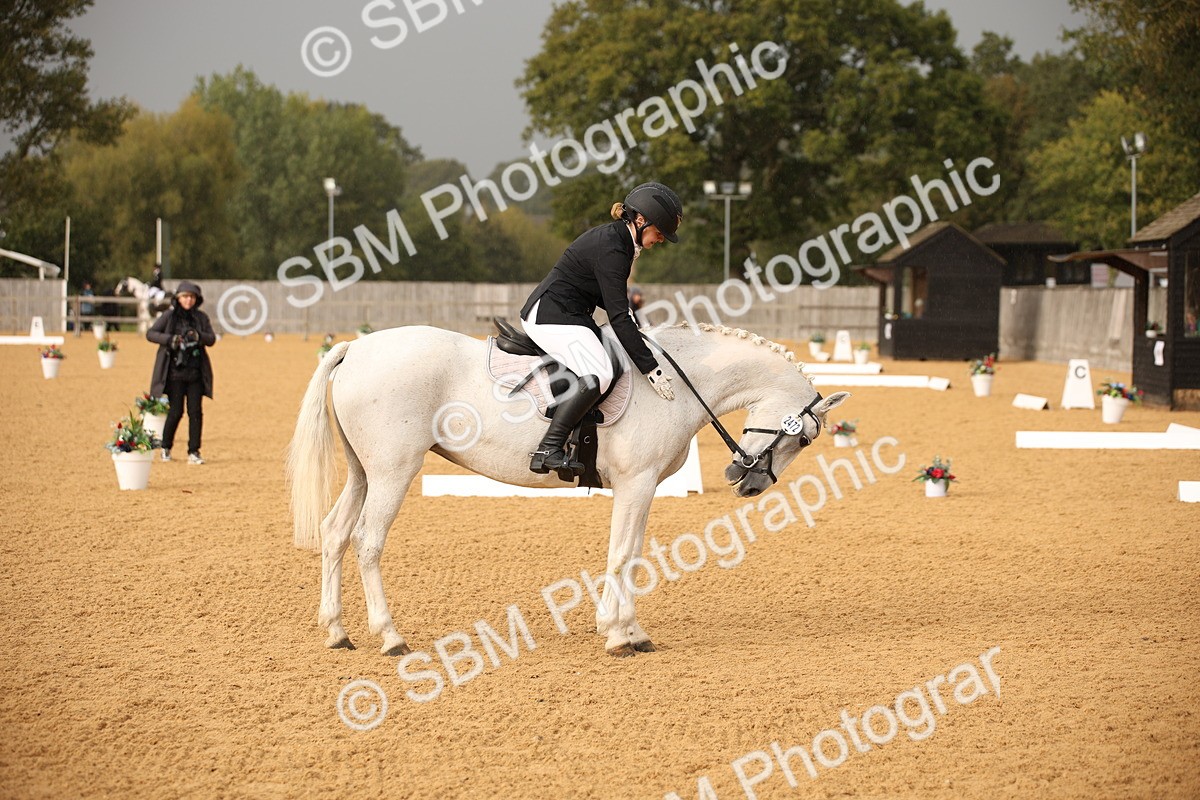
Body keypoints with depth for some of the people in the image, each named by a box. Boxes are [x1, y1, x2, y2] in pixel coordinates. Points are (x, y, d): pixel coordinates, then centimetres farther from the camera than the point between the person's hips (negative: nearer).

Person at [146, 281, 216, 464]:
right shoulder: (169, 316, 0)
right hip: (175, 371, -2)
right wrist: (170, 339, -17)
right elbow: (150, 333, -2)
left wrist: (198, 336, -15)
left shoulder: (201, 318, 8)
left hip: (196, 372, 2)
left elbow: (211, 339, 6)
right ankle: (166, 448, 17)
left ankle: (194, 452, 3)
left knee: (196, 412, -2)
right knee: (176, 411, -3)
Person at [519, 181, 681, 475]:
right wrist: (650, 368, -24)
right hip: (552, 315, -11)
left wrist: (636, 326, 6)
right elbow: (619, 318, -24)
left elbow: (604, 296, 21)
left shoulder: (615, 238, 11)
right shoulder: (612, 249, -21)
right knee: (598, 375, -28)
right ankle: (548, 450, -31)